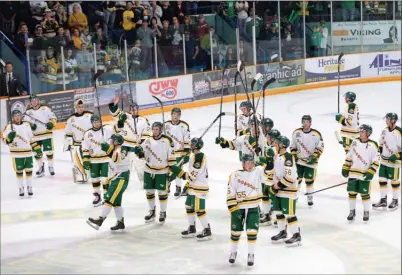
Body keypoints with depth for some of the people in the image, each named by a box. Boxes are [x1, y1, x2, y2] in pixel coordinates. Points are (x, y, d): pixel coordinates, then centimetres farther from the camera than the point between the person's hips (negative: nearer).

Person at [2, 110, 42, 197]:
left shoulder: (26, 125, 8)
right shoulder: (9, 126, -5)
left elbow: (31, 138, 15)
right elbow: (5, 140, -9)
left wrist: (37, 148, 13)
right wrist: (9, 137, -31)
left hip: (28, 152, 3)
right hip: (17, 153, -3)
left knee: (29, 170, 7)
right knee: (19, 171, 3)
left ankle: (29, 187, 18)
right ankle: (21, 188, 13)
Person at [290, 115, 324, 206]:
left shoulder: (316, 134, -9)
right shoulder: (297, 132, 0)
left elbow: (320, 147, -5)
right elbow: (293, 146, 11)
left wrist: (314, 157, -14)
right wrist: (293, 155, -1)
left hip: (310, 162, -2)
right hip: (298, 161, 2)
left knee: (309, 180, 4)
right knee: (297, 179, 2)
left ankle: (310, 198, 19)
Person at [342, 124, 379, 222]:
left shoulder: (372, 145, -8)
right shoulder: (355, 142, 5)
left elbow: (375, 161, -8)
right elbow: (349, 156, 12)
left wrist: (371, 173, -15)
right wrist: (345, 168, 9)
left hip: (364, 175, -4)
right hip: (353, 173, 4)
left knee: (365, 194, 2)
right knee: (352, 193, 6)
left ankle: (366, 212, 18)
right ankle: (352, 211, 19)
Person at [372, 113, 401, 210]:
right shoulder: (385, 130, 3)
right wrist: (379, 151, 11)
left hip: (394, 162, -7)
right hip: (384, 160, 7)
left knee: (394, 181, 6)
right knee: (382, 179, 9)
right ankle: (383, 200, 19)